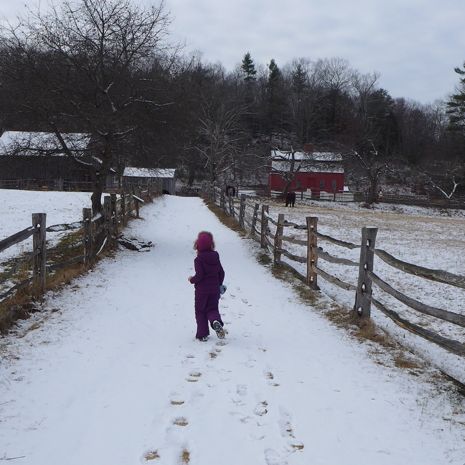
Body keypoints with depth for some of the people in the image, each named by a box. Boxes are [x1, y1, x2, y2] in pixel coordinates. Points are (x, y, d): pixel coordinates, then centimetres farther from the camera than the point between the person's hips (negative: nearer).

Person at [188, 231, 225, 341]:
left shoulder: (198, 259, -14)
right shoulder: (215, 257, 3)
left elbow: (199, 275, -20)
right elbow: (221, 273, 8)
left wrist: (192, 280, 0)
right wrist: (219, 285, 22)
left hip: (201, 290, -4)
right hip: (215, 290, 4)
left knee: (200, 311, 11)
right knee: (212, 309, 13)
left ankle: (202, 334, 11)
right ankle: (216, 321, -20)